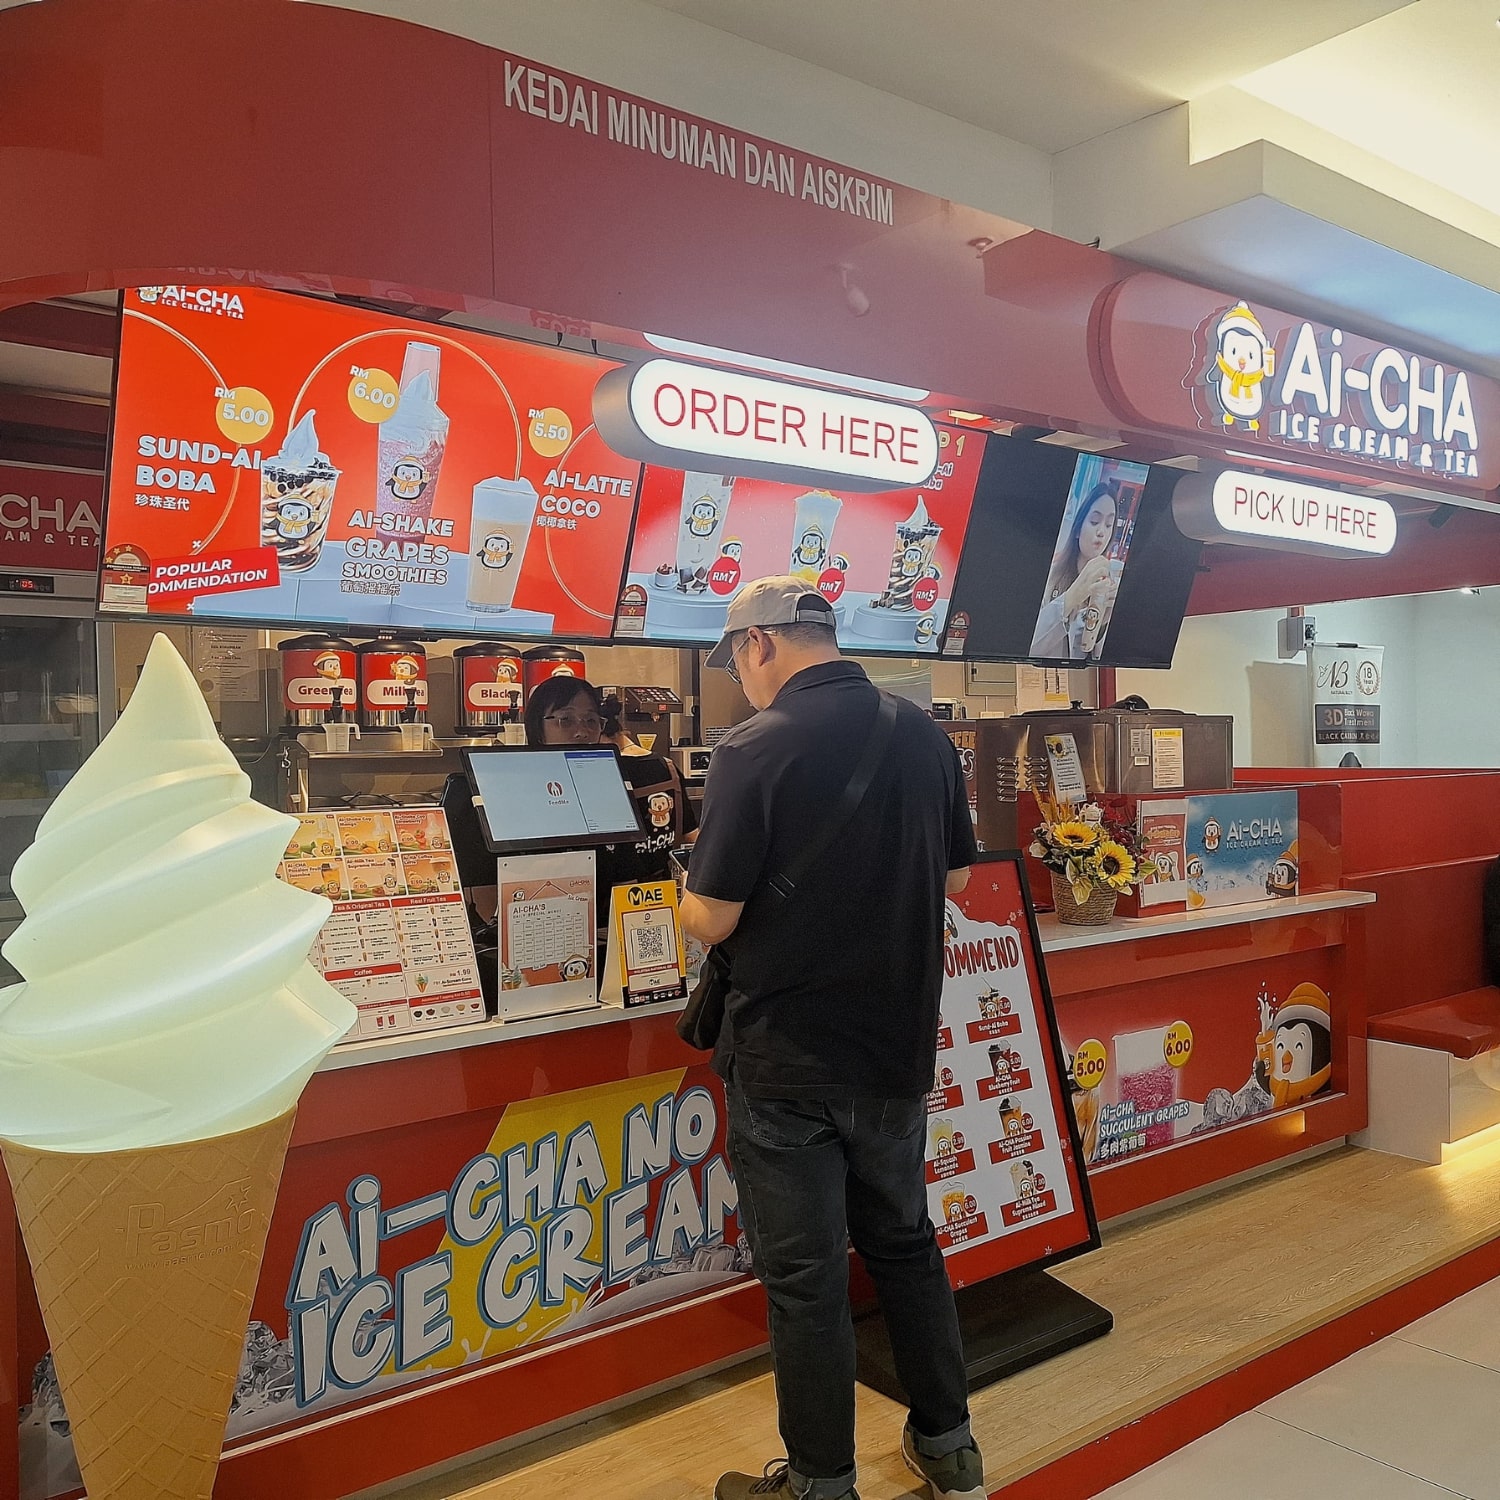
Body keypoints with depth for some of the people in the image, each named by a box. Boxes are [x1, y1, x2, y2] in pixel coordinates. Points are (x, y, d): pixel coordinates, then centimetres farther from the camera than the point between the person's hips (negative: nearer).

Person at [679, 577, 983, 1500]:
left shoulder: (757, 749, -19)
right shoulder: (923, 734, -2)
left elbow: (713, 921, -17)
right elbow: (955, 878, 9)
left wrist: (692, 899, 4)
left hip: (788, 1059, -6)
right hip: (899, 1046, 6)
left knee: (805, 1275, 9)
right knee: (906, 1242, 22)